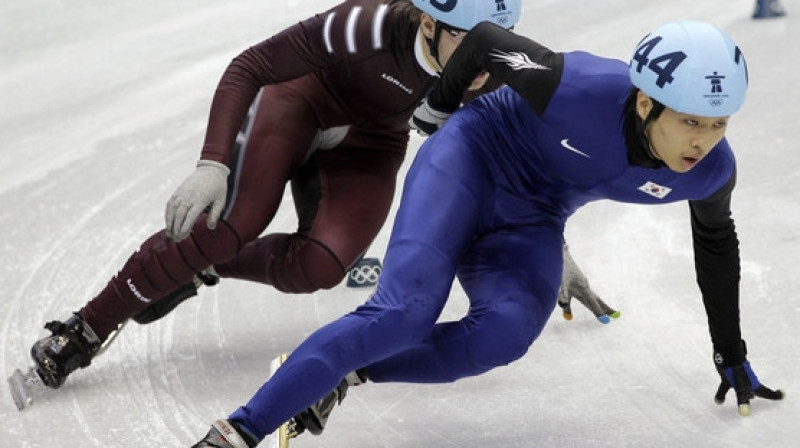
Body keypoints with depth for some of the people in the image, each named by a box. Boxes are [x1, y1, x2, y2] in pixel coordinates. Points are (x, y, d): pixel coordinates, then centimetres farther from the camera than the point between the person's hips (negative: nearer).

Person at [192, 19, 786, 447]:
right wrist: (438, 106, 6)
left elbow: (716, 242, 7)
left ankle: (345, 373, -16)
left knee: (506, 333, -29)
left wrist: (732, 355, 18)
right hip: (471, 161, -4)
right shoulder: (581, 89, -32)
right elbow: (485, 41, -14)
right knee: (406, 313, -28)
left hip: (530, 224, 4)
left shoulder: (709, 170, -17)